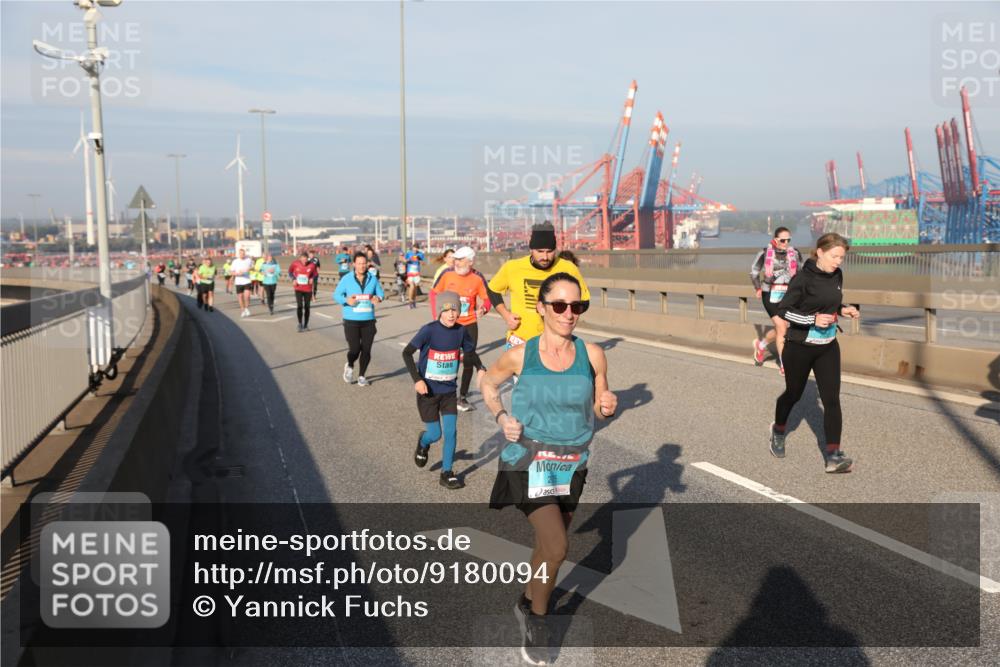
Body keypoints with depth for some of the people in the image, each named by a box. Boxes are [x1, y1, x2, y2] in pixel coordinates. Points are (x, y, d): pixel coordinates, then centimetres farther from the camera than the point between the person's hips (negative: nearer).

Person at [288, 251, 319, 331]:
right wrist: (293, 279, -9)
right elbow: (290, 272, 8)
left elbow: (314, 275, 5)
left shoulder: (312, 265, -10)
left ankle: (306, 325, 21)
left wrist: (312, 279, -16)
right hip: (298, 289, -1)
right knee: (299, 306, -11)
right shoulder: (295, 264, -8)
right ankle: (300, 324, 6)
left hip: (308, 289, 1)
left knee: (307, 307, 8)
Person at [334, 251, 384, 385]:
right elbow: (336, 295, 2)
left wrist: (378, 298, -14)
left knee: (366, 350, 4)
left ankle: (361, 376, 24)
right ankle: (349, 366, 26)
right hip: (351, 321, -2)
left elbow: (381, 293, 10)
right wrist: (346, 300, -18)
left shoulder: (372, 279, 4)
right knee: (354, 349, -9)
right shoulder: (346, 279, -2)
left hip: (368, 321, 3)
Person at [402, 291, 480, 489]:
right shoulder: (429, 330, -19)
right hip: (428, 391, -3)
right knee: (435, 434, 4)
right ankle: (423, 443, 40)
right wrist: (417, 379, -24)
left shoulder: (460, 331, -6)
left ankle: (447, 473, 13)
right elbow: (407, 352, -16)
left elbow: (470, 352, 10)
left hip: (449, 391, 3)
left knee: (451, 432, -2)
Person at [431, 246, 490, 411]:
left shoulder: (477, 278, -10)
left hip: (469, 324, 1)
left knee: (468, 361, 7)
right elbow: (434, 293, 1)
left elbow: (486, 298, -1)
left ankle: (463, 396, 21)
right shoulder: (446, 274, -10)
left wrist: (482, 309, -22)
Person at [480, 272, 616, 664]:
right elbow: (488, 384, 7)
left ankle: (529, 603, 48)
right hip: (529, 462, -3)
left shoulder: (592, 355, -8)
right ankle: (536, 618, 15)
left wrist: (608, 408, -19)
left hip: (571, 464, 3)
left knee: (549, 545, 19)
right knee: (556, 550, -14)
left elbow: (599, 410, 4)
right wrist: (501, 417, -10)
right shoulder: (520, 355, -12)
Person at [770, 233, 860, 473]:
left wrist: (843, 309, -3)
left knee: (832, 399, -7)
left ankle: (833, 455, -7)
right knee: (794, 394, 14)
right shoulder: (803, 278, -17)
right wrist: (813, 319, -26)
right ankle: (779, 430, 43)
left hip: (828, 347, 5)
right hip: (800, 347, -5)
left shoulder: (837, 275, 1)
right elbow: (783, 309, -15)